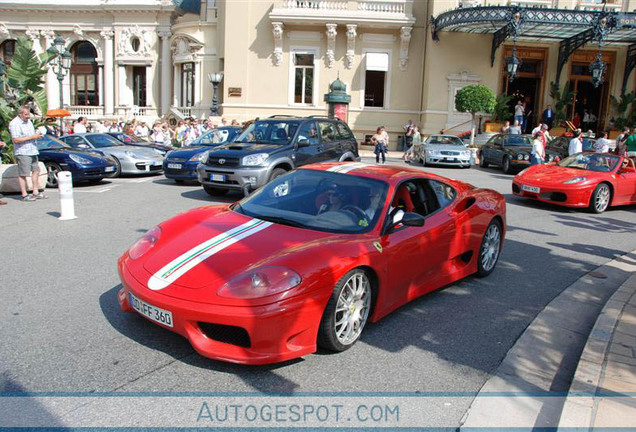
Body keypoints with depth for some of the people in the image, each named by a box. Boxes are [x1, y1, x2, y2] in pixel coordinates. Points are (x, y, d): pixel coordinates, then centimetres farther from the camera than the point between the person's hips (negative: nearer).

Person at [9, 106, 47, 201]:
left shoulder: (28, 121, 14)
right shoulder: (14, 124, -13)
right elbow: (16, 140, -21)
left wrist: (37, 134, 4)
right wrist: (32, 137, -21)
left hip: (32, 150, 9)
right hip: (22, 152, -9)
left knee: (36, 170, 11)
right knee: (23, 174, -3)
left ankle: (35, 192, 19)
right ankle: (24, 195, 2)